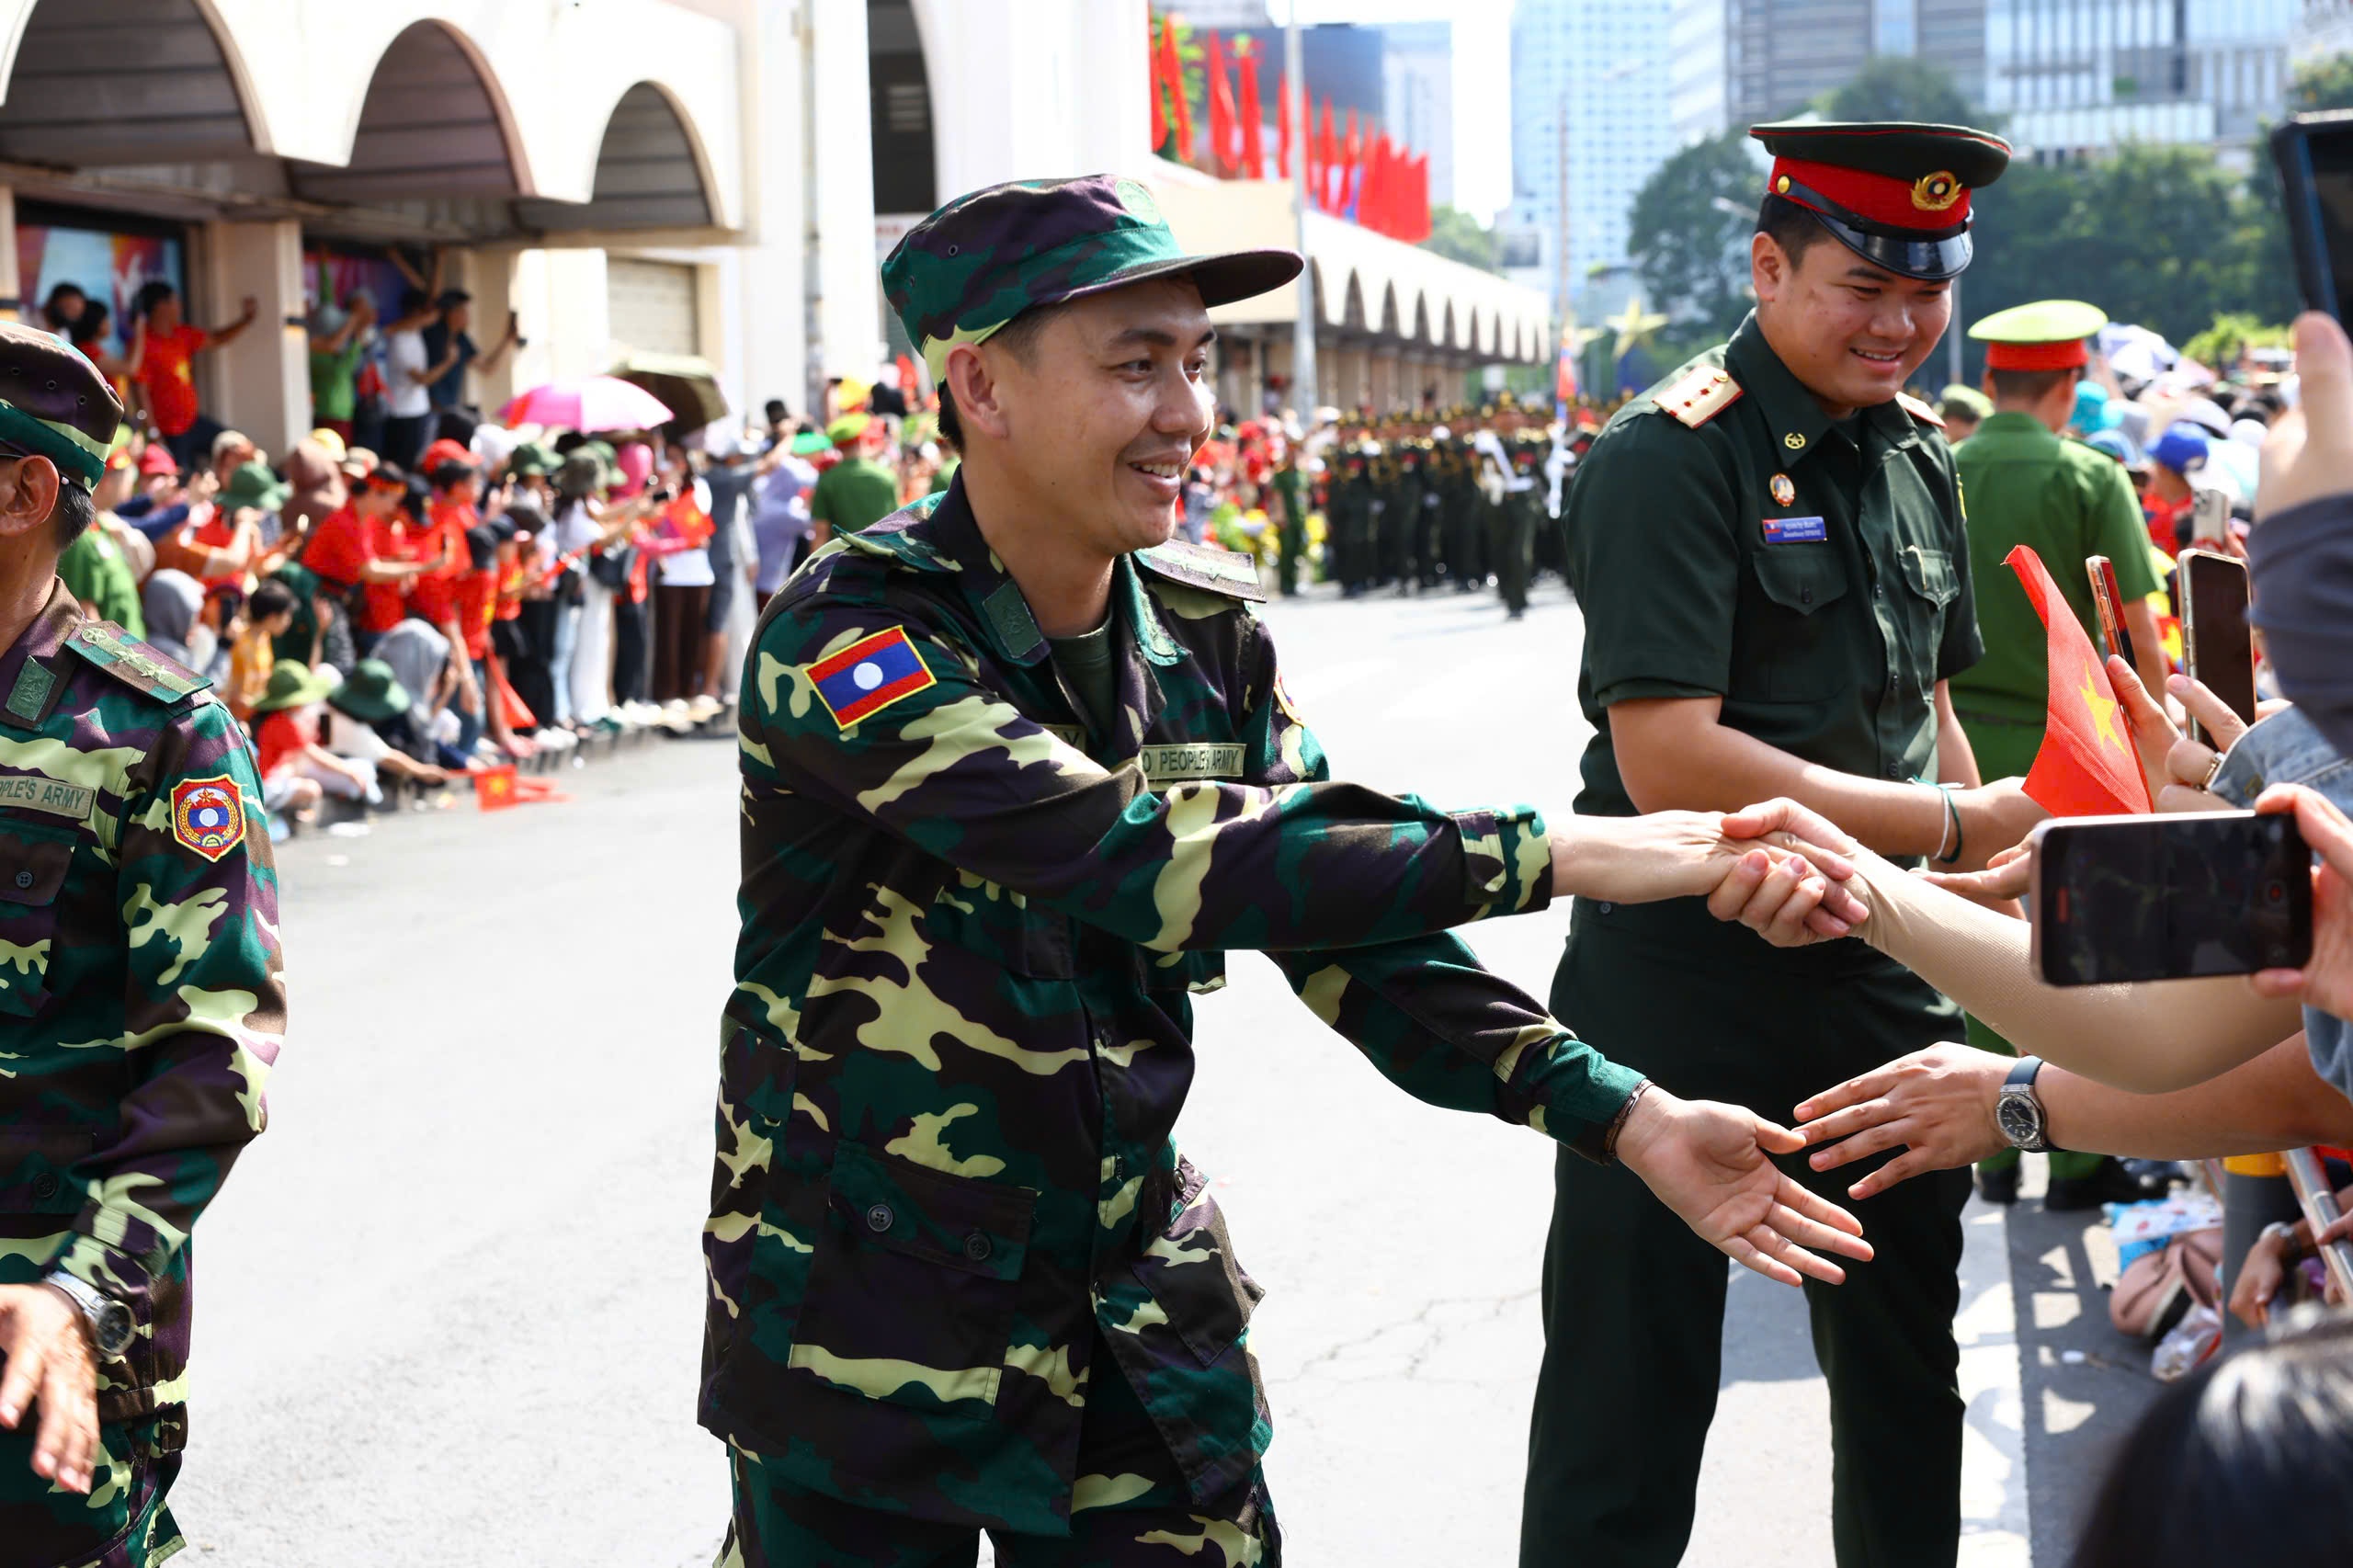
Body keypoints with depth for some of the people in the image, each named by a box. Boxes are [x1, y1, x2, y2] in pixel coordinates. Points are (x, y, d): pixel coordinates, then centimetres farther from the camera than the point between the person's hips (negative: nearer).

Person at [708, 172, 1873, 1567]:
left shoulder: (1214, 636, 0)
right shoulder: (848, 638, -20)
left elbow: (1343, 917, 0)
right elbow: (1139, 857, -31)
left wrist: (1625, 1115, -13)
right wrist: (1547, 854, -30)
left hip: (1141, 1321, 5)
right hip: (868, 1334, -5)